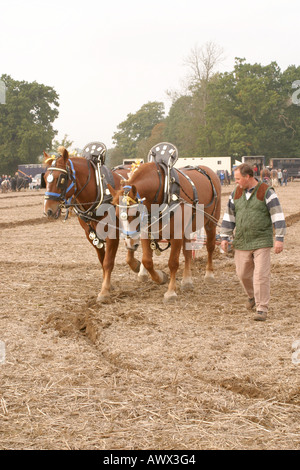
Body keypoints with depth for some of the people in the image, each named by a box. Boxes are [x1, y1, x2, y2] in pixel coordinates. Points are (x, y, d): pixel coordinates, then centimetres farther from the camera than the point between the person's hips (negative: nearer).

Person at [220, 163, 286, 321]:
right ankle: (252, 296, 39)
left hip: (262, 241, -5)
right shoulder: (236, 193, 7)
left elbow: (277, 216, -10)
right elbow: (229, 216, 13)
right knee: (243, 274, 11)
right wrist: (224, 237, 9)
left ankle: (262, 309, 0)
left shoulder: (266, 192, -9)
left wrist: (279, 239, -15)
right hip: (241, 242, 5)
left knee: (261, 276, -8)